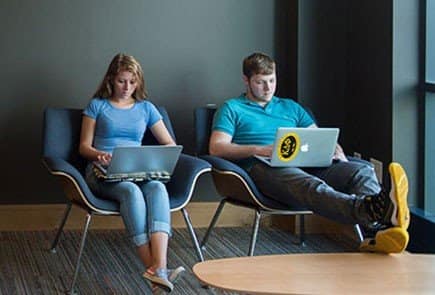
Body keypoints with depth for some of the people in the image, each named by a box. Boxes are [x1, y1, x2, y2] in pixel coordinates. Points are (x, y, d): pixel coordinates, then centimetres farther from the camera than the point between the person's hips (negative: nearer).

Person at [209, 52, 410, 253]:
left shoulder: (290, 107, 34)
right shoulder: (232, 109, 19)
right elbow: (216, 148, 3)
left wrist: (333, 148, 1)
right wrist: (258, 150, -12)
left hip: (306, 165, 5)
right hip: (263, 168, -5)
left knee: (362, 169, -24)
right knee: (310, 185, -40)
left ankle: (378, 231, -56)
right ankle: (372, 209, -71)